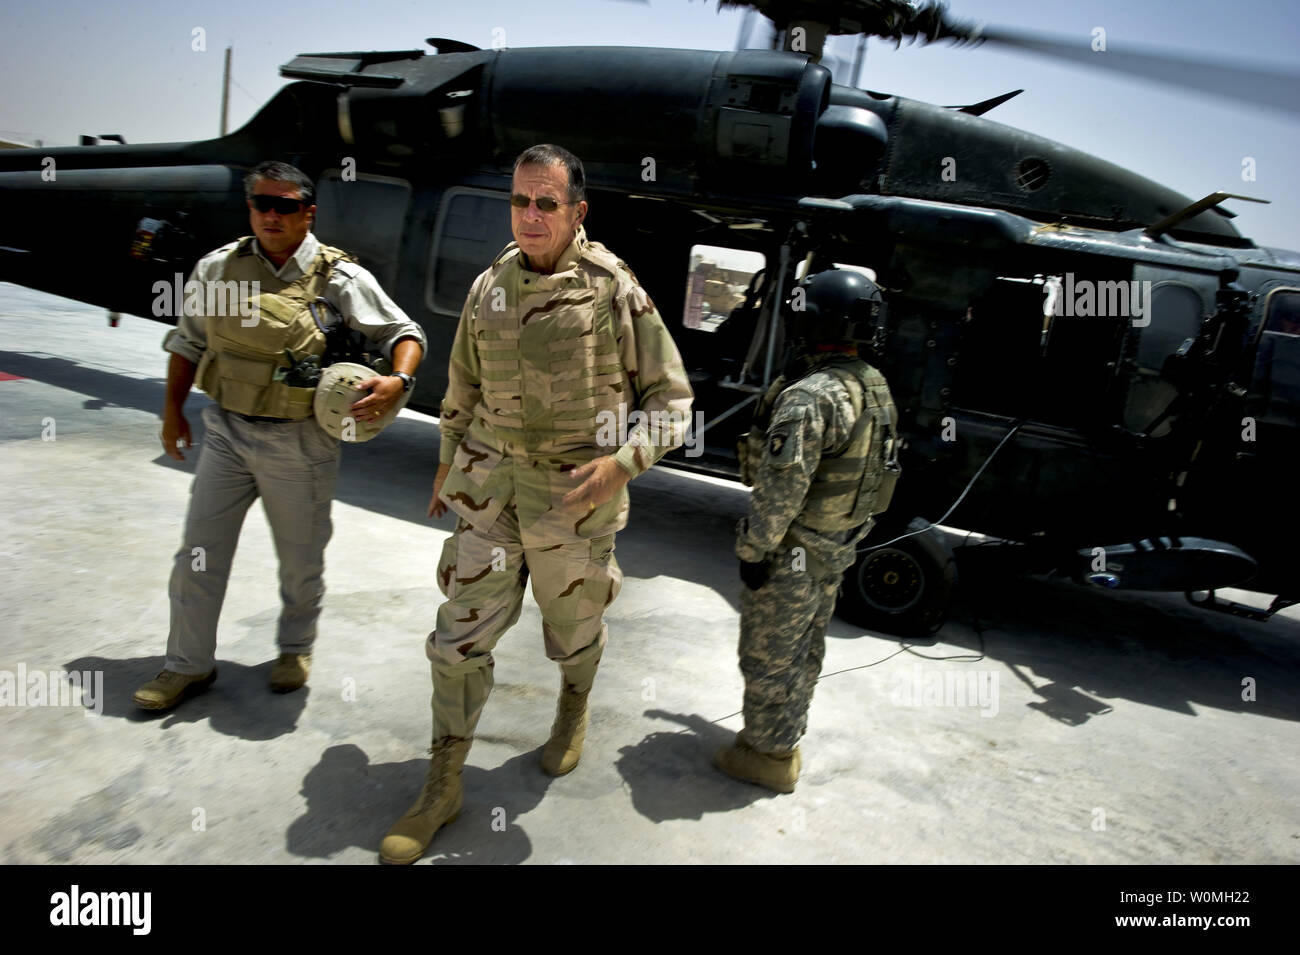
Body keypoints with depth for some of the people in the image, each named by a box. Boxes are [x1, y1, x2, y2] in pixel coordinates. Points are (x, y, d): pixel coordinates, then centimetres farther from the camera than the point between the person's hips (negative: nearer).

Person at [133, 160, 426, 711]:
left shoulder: (341, 279, -8)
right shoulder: (218, 267, 4)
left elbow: (405, 334, -4)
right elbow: (187, 341, 15)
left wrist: (397, 382, -24)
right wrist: (173, 411, 13)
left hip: (298, 443, -3)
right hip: (226, 432, 3)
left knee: (300, 558, 12)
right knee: (199, 555, 9)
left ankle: (296, 648, 37)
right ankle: (189, 665, 26)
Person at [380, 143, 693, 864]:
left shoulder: (615, 290, -9)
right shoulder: (488, 287, 4)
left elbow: (671, 399, -6)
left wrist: (623, 462, -21)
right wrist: (448, 465, 23)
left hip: (574, 491, -3)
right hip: (490, 481, 3)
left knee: (573, 628, 17)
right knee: (461, 634, 4)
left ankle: (573, 712, 51)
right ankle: (442, 787, 21)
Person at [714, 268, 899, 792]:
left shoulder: (810, 396, -27)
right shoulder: (875, 386, 4)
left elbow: (782, 489, -29)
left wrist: (753, 549, -18)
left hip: (793, 554, -9)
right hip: (838, 549, 9)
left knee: (769, 656, 7)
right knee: (806, 646, 23)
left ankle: (767, 754, 23)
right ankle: (786, 735, 41)